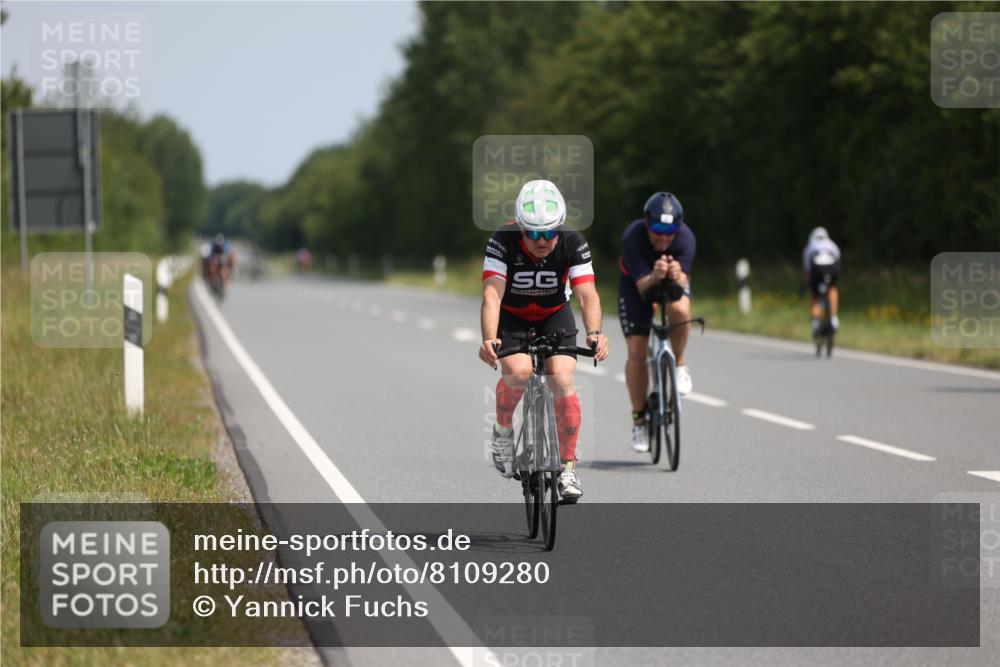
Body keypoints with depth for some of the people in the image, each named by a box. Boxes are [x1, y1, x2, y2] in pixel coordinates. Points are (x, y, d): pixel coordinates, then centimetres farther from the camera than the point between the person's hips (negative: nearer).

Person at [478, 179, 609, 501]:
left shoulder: (573, 243, -25)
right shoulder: (502, 242, -29)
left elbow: (587, 294, -33)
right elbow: (492, 294, -38)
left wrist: (594, 333, -52)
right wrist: (489, 339, -55)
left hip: (554, 315, 1)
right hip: (511, 317, -1)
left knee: (563, 380, -19)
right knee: (518, 371, -29)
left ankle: (568, 467, -6)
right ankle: (503, 429, 0)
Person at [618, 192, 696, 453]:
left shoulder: (685, 238, -30)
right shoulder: (632, 237, -34)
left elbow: (684, 281, -35)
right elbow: (642, 285, -37)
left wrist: (677, 276, -58)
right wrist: (655, 277, -59)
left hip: (673, 282, 1)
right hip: (637, 284, 0)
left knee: (680, 309, -36)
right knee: (636, 352, -11)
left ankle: (679, 364, -8)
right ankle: (639, 420, 5)